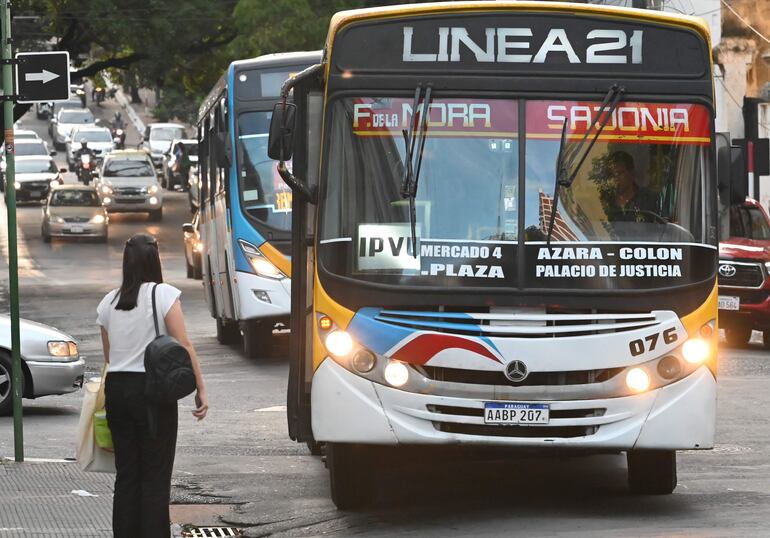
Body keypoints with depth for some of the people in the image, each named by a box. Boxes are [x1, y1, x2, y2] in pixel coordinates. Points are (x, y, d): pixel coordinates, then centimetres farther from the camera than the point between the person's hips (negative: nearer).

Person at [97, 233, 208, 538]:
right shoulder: (164, 294, -6)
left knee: (126, 474, 10)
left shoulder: (108, 303, 9)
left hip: (116, 389, 5)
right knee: (155, 475, -1)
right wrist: (200, 390, -9)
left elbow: (109, 355, 13)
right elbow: (183, 346, -11)